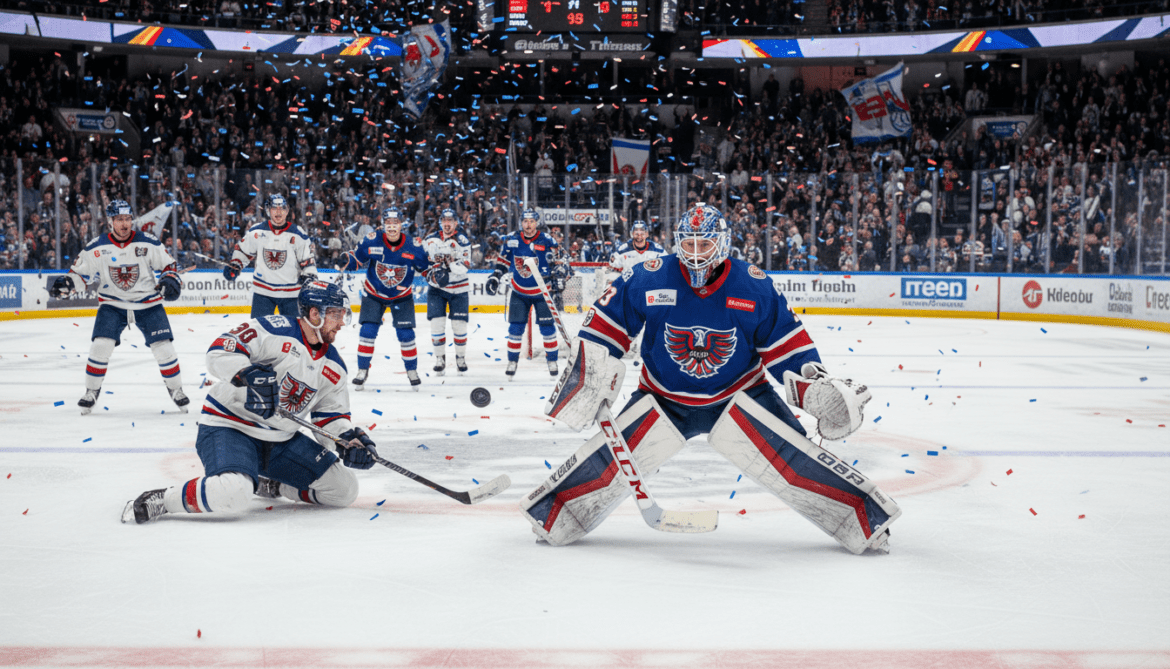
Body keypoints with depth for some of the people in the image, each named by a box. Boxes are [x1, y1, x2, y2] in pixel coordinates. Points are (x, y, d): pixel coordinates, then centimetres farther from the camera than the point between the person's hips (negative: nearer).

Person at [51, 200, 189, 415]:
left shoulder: (148, 243, -9)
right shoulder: (96, 247, -8)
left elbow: (168, 264, 2)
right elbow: (81, 271, 1)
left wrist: (171, 280, -17)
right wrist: (67, 283, -18)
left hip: (148, 303, 0)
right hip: (112, 305, 0)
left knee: (164, 348, -6)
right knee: (101, 346, -15)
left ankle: (176, 390, 15)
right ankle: (91, 392, 4)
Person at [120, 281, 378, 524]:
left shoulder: (333, 368, 8)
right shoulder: (277, 330, -15)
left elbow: (332, 415, 13)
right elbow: (220, 351, -23)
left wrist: (350, 439, -7)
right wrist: (247, 373, -41)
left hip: (282, 440, 8)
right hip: (229, 427, -8)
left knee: (344, 489, 2)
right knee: (231, 495, -37)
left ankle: (270, 485, 22)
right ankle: (161, 500, -14)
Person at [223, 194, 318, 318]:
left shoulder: (298, 235, -5)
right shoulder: (256, 232, -1)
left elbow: (309, 259, 0)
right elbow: (243, 249, 15)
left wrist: (310, 278, -13)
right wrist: (234, 265, 4)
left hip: (291, 293, -1)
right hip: (262, 290, 1)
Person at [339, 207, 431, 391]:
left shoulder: (413, 245, -15)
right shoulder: (371, 241, -16)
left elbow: (425, 267, -1)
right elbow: (357, 258, -4)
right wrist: (344, 261, -22)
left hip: (402, 296, 0)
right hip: (374, 294, 0)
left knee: (405, 334, -4)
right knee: (368, 331, -8)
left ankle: (412, 371, 15)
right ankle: (362, 370, 7)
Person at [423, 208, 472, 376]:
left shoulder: (462, 241, -8)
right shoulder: (431, 239, 2)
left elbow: (465, 266, -17)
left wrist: (450, 265, -32)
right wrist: (429, 270, -6)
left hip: (458, 289, -2)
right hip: (436, 288, 2)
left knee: (459, 324, -2)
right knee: (437, 322, -5)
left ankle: (461, 357, 16)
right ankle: (439, 359, 6)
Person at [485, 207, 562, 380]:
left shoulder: (547, 242, -13)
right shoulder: (512, 240, -5)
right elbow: (503, 260, 9)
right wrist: (495, 277, 1)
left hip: (542, 292, -2)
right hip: (519, 292, 2)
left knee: (547, 327, -2)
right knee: (515, 328, 0)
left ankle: (552, 361, 13)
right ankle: (512, 362, 12)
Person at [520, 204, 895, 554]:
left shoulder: (754, 287, -12)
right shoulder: (649, 280, -13)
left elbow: (786, 342, -4)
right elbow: (608, 323, -3)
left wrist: (815, 386, -14)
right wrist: (588, 374, -8)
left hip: (738, 396, -1)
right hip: (663, 400, 1)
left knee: (792, 459, -15)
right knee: (612, 458, -11)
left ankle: (865, 522, -2)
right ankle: (551, 517, 9)